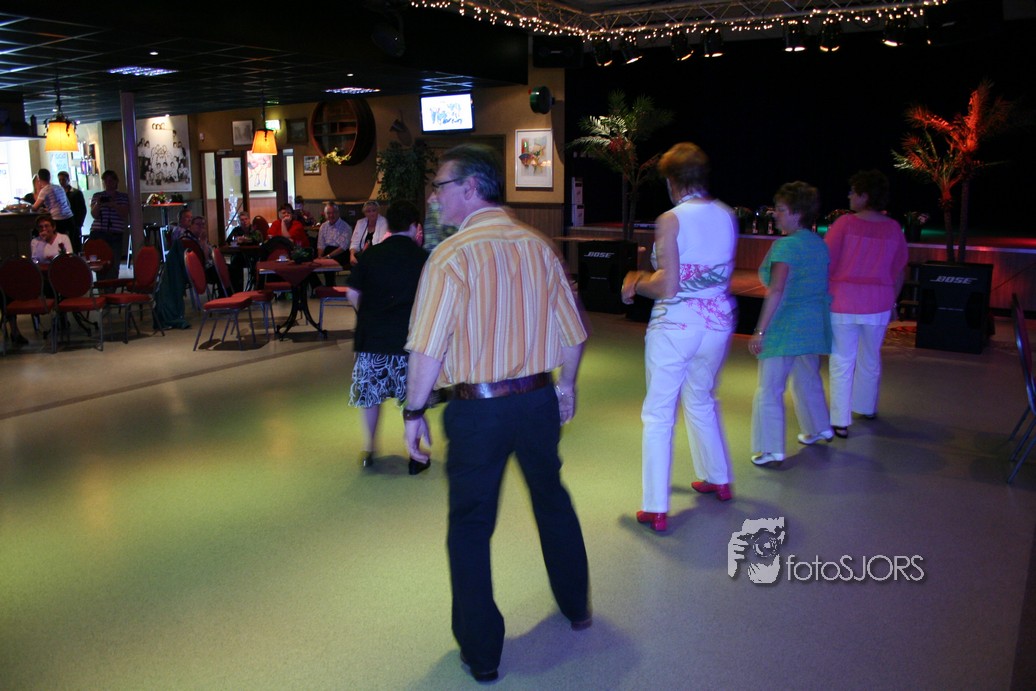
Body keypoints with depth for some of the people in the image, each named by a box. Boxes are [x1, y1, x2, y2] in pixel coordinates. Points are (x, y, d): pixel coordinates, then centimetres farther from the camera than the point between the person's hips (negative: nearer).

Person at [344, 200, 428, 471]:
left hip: (371, 336, 2)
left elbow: (352, 293, 2)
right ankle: (415, 456, 16)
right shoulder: (421, 257, -5)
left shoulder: (370, 255, 1)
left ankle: (369, 450, 25)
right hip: (408, 337, -2)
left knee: (370, 393, 17)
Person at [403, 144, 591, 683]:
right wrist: (566, 385, 20)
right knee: (552, 500, 25)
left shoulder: (452, 255, -14)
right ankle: (576, 607, 44)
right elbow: (572, 333, 6)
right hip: (538, 399, 5)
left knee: (470, 527, 10)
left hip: (477, 410, -5)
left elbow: (428, 349, -19)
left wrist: (414, 412, -7)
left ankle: (481, 654, 20)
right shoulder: (538, 246, 1)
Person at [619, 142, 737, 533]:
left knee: (658, 415, 4)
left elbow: (668, 286, -20)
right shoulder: (727, 216, 3)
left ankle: (656, 509, 7)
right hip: (718, 323, 6)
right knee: (701, 401, 27)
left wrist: (635, 284, 1)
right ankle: (718, 479, 42)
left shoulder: (671, 220, -15)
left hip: (675, 327, -6)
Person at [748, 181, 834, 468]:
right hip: (814, 324, 9)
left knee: (769, 389, -2)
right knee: (807, 379, 27)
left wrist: (760, 331, -22)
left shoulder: (786, 245, -16)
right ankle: (820, 428, 43)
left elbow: (776, 291, -23)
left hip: (786, 324, -9)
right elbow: (824, 285, 15)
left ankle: (771, 451, 0)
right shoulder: (819, 243, 10)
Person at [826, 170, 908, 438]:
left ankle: (840, 421, 2)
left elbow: (825, 263, -12)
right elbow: (899, 271, 9)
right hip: (878, 304, 4)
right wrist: (892, 301, 21)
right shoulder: (893, 228, 1)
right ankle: (867, 406, 39)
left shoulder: (845, 223, -11)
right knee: (870, 358, 20)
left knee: (842, 361, 1)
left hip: (844, 301, -4)